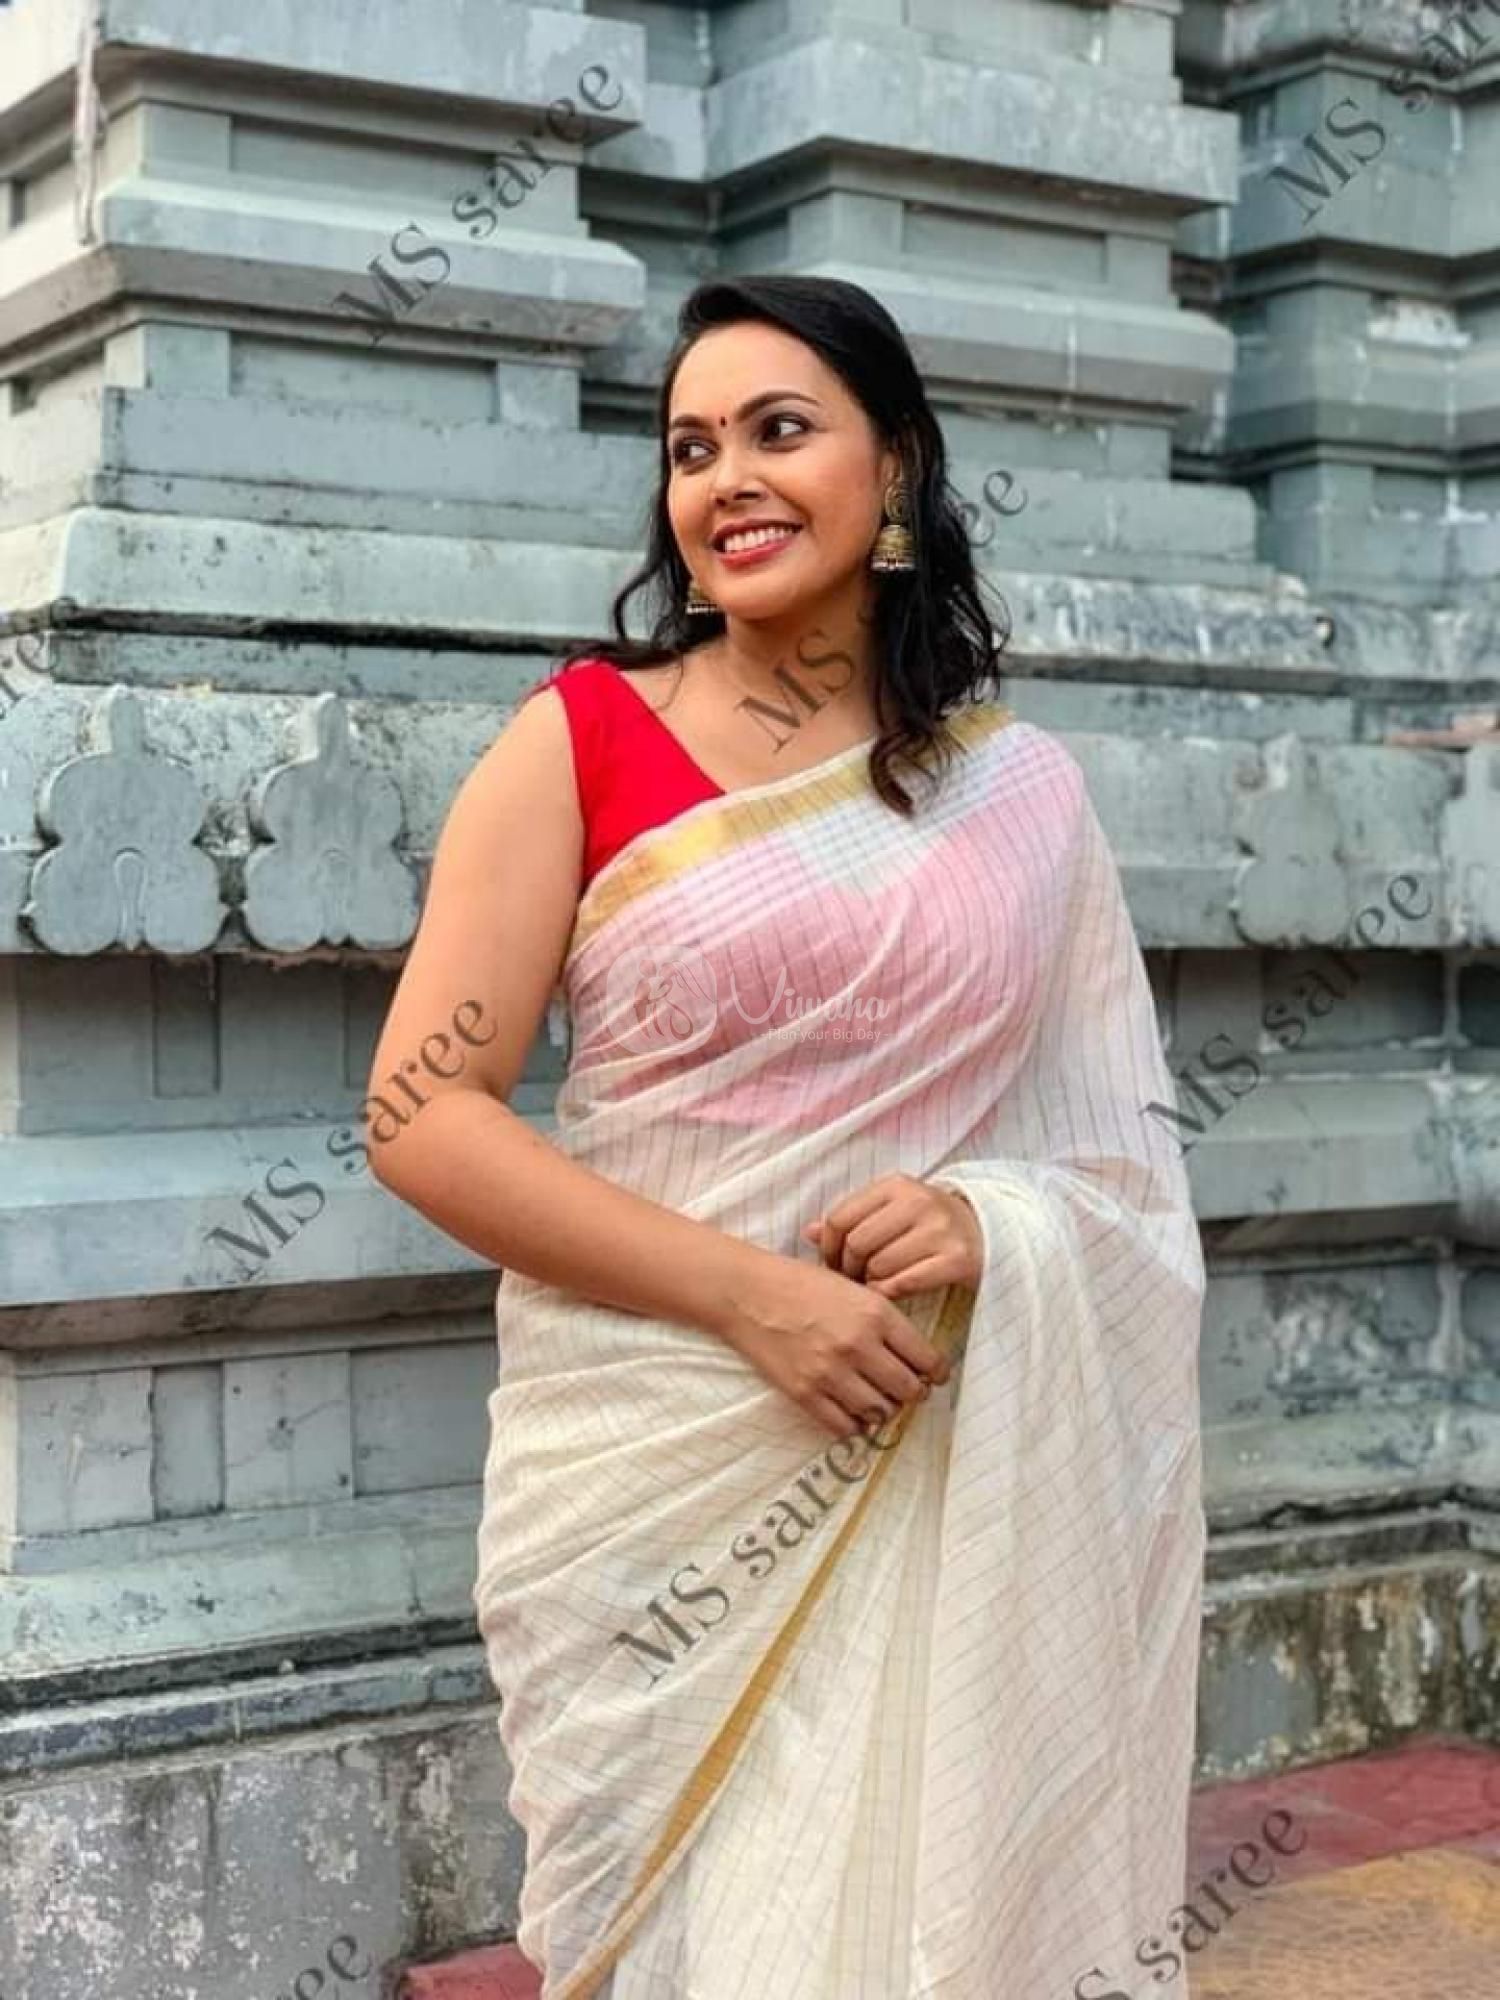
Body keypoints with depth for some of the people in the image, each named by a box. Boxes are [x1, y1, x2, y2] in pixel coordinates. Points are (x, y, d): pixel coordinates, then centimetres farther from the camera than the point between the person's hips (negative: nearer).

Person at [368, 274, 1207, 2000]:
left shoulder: (1020, 786, 4)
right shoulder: (580, 740, -3)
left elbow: (1121, 1144, 9)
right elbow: (427, 1119, -9)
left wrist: (991, 1217, -14)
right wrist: (753, 1292, -17)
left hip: (940, 1472, 2)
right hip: (657, 1466, -2)